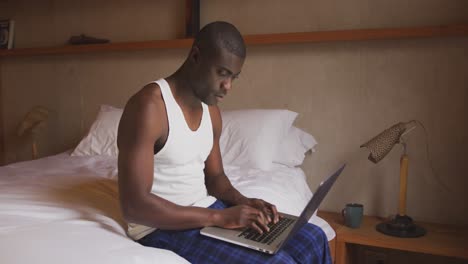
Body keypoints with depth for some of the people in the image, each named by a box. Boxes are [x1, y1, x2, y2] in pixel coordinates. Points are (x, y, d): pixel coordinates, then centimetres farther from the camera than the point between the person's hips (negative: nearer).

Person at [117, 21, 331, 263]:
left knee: (312, 240, 0)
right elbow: (134, 206, -23)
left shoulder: (211, 110, 7)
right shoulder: (148, 106, -20)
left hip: (209, 211, 8)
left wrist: (242, 201, -5)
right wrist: (219, 217, -24)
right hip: (163, 227, -7)